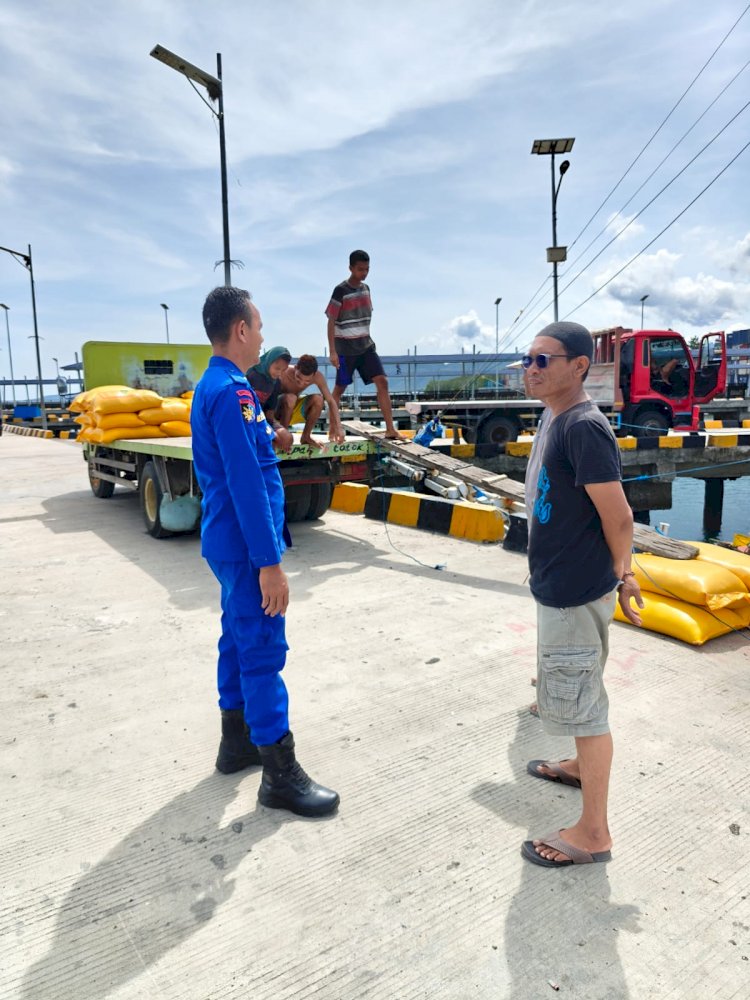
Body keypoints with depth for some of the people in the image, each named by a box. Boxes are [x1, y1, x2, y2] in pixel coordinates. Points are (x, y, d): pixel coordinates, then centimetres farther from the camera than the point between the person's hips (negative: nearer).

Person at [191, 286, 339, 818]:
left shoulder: (211, 386, 13)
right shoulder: (233, 392, -20)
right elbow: (247, 484, -24)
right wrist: (269, 562, -23)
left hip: (227, 541, 10)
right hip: (245, 545, -10)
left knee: (239, 639, 18)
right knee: (264, 651, -3)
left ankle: (237, 742, 33)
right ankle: (281, 776, 8)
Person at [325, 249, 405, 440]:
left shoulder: (366, 288, 8)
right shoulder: (341, 291, -10)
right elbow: (331, 322, -11)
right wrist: (332, 351, -15)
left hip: (366, 346, 5)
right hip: (346, 349, -5)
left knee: (382, 382, -7)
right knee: (340, 388, 5)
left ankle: (390, 429, -8)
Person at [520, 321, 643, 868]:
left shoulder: (585, 426, -23)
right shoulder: (552, 416, 7)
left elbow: (618, 515, -21)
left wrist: (621, 575, -6)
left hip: (578, 590, -10)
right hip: (557, 583, 10)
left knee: (577, 700, 2)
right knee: (577, 690, 27)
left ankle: (593, 833, 18)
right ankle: (583, 764, 50)